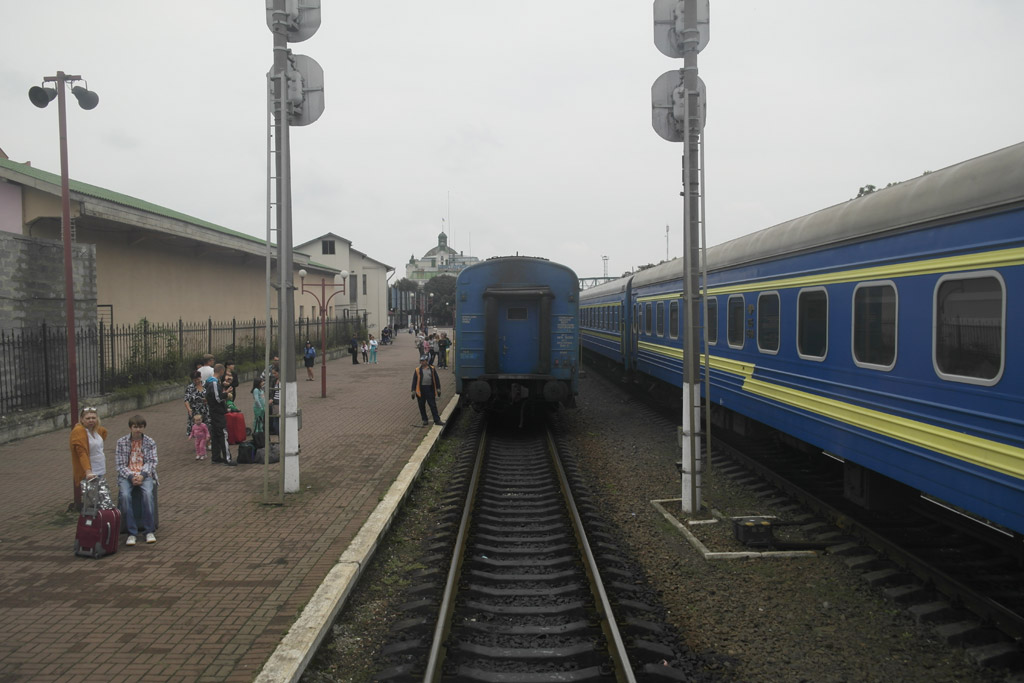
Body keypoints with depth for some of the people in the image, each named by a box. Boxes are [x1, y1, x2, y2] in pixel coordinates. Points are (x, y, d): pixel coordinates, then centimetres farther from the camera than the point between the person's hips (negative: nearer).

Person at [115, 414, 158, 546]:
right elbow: (119, 464, 1)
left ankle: (149, 531, -22)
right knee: (125, 495, -31)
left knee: (148, 493, -31)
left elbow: (152, 462, 1)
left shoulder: (150, 442, 7)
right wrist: (131, 476, -14)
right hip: (126, 475, 0)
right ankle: (132, 532, -23)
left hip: (145, 474, 0)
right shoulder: (121, 442, 5)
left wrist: (142, 475, -16)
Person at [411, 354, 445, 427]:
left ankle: (437, 420, 1)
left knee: (433, 405, -1)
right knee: (422, 406, 6)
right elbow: (414, 381, 4)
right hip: (420, 390, 1)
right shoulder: (417, 370, 4)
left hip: (430, 389, 0)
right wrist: (413, 391, -1)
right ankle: (425, 420, 18)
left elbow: (436, 379, 8)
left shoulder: (432, 369, 5)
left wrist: (438, 389, 3)